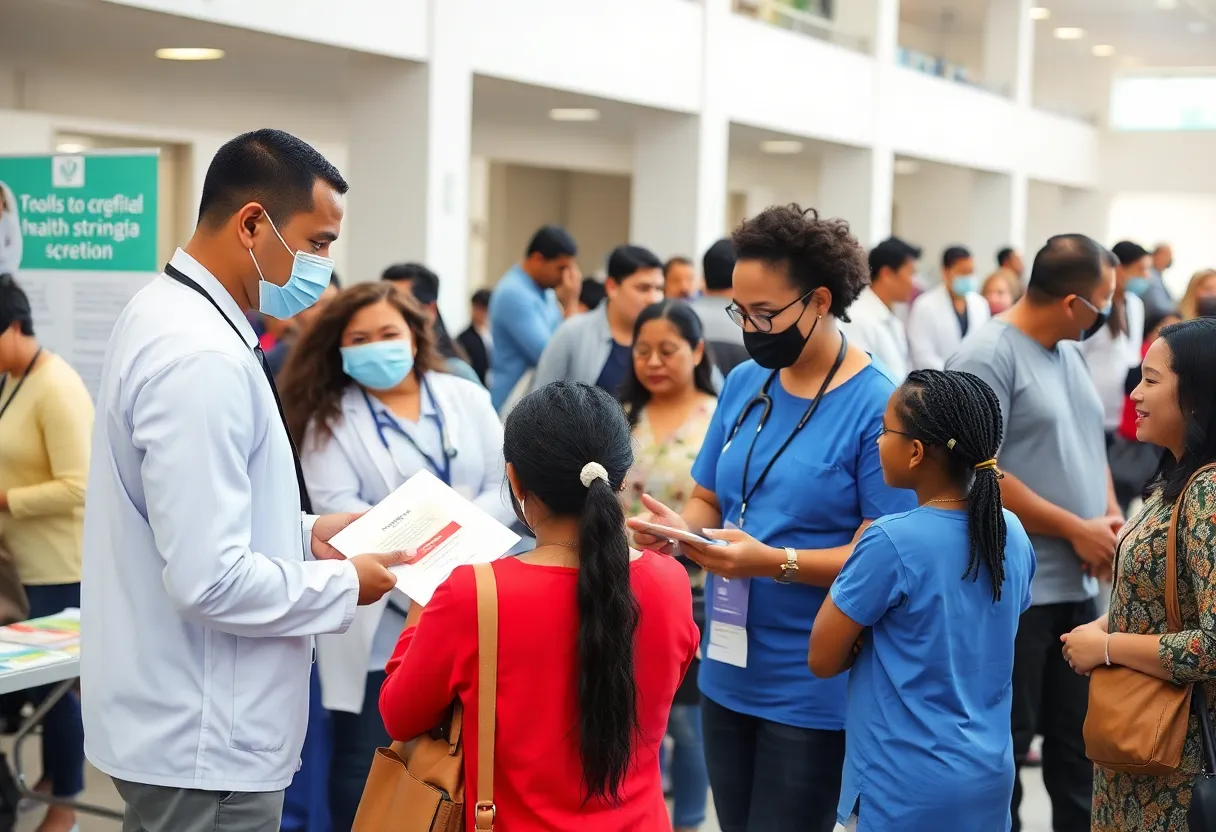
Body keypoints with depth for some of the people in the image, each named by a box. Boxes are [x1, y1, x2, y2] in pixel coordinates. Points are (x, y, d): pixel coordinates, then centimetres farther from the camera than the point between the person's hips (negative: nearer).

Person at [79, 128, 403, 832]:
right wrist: (344, 585, -13)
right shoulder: (204, 361, -24)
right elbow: (209, 580, -27)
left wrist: (304, 533, 8)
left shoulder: (165, 314, 7)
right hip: (205, 744, -10)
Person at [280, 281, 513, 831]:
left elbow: (506, 485, 1)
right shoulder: (329, 418, 0)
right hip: (376, 618, -2)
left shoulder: (467, 398, 8)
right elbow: (336, 509, -12)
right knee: (364, 760, 5)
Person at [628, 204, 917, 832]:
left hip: (812, 688, -6)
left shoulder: (876, 406, -15)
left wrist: (774, 562, -29)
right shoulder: (744, 383, 5)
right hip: (727, 673, 6)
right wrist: (678, 527, -12)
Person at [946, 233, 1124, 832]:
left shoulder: (1070, 353, 12)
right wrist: (1077, 530, -14)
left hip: (1079, 586, 8)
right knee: (1004, 745, 3)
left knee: (1080, 742, 16)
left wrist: (1112, 515, 1)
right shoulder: (988, 356, -14)